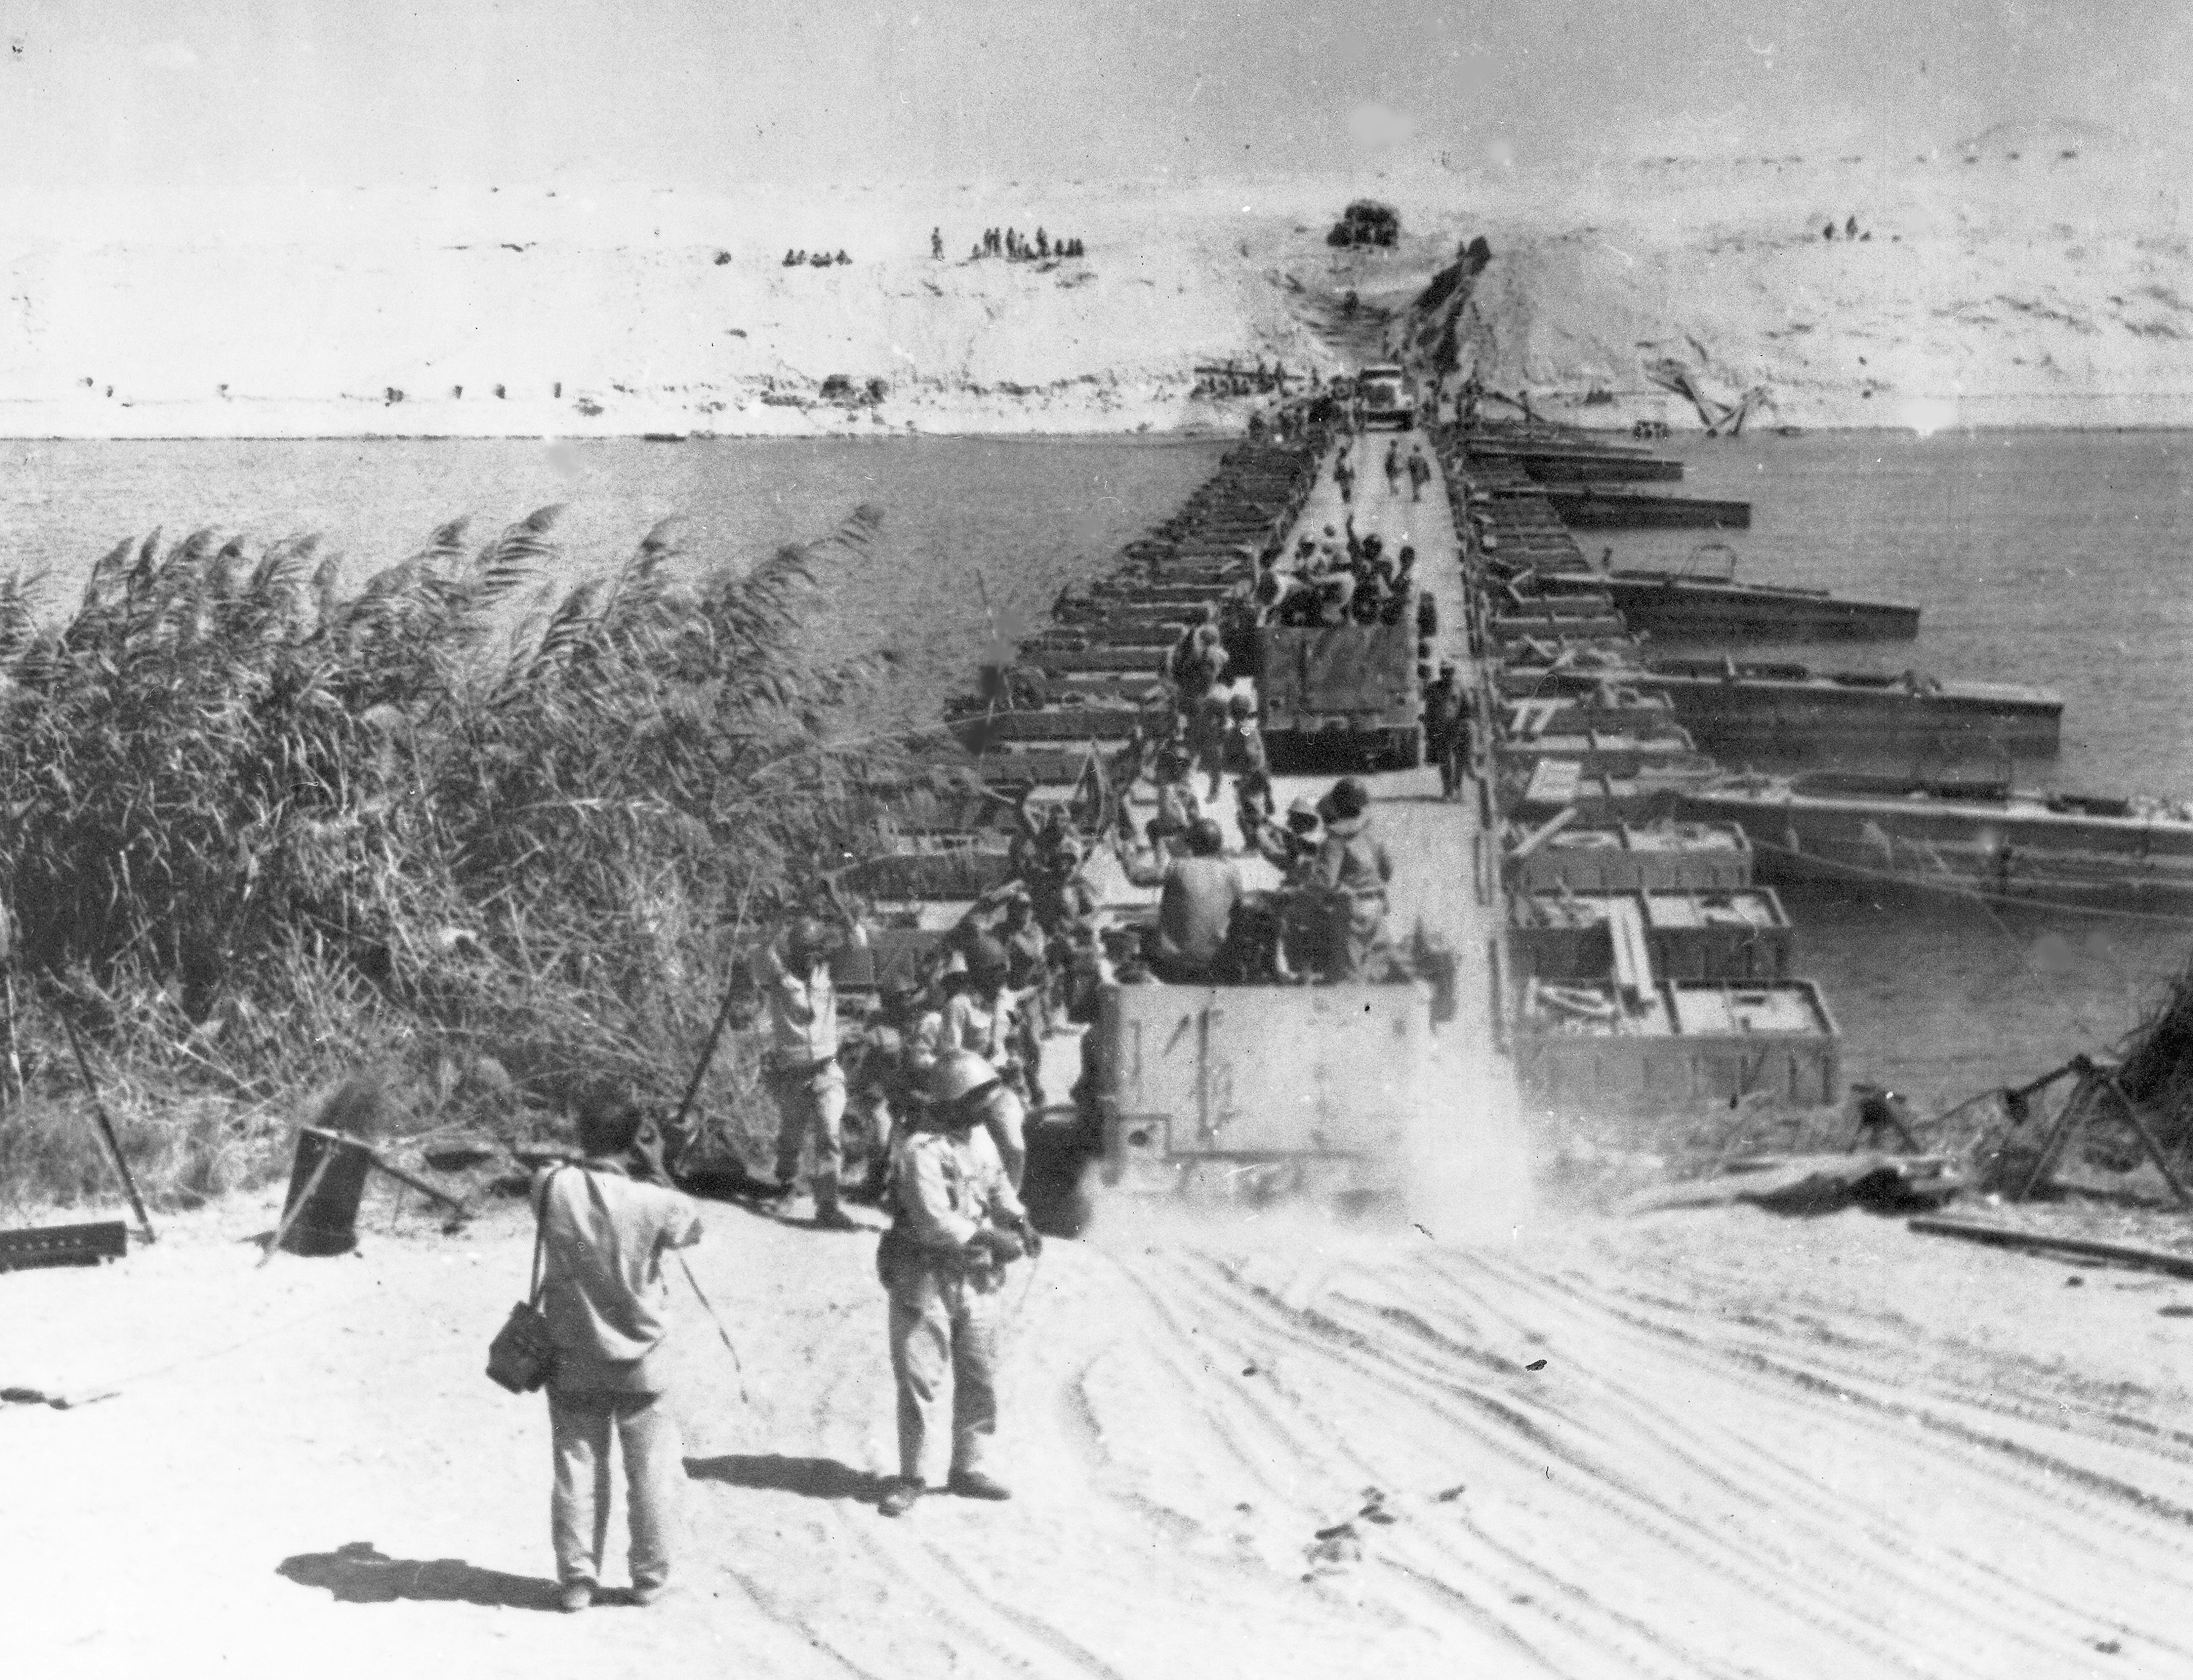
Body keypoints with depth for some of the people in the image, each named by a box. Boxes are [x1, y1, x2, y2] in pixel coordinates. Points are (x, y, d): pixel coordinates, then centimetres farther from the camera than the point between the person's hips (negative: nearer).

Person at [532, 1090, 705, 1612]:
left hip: (573, 1359, 2)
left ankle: (577, 1578, 14)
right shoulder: (653, 1202, -19)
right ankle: (649, 1577, 21)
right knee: (652, 1471, 13)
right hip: (638, 1361, -2)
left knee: (577, 1470, 11)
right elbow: (692, 1228, 0)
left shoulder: (553, 1188, -14)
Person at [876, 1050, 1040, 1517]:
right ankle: (912, 1477, 8)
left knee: (979, 1377, 12)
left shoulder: (979, 1136, 5)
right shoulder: (921, 1150, -20)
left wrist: (1019, 1221, 2)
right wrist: (990, 1237, -25)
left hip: (977, 1279, 7)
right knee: (919, 1379, -3)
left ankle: (969, 1468, 23)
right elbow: (934, 1222, -26)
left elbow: (997, 1184, 20)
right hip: (926, 1281, -7)